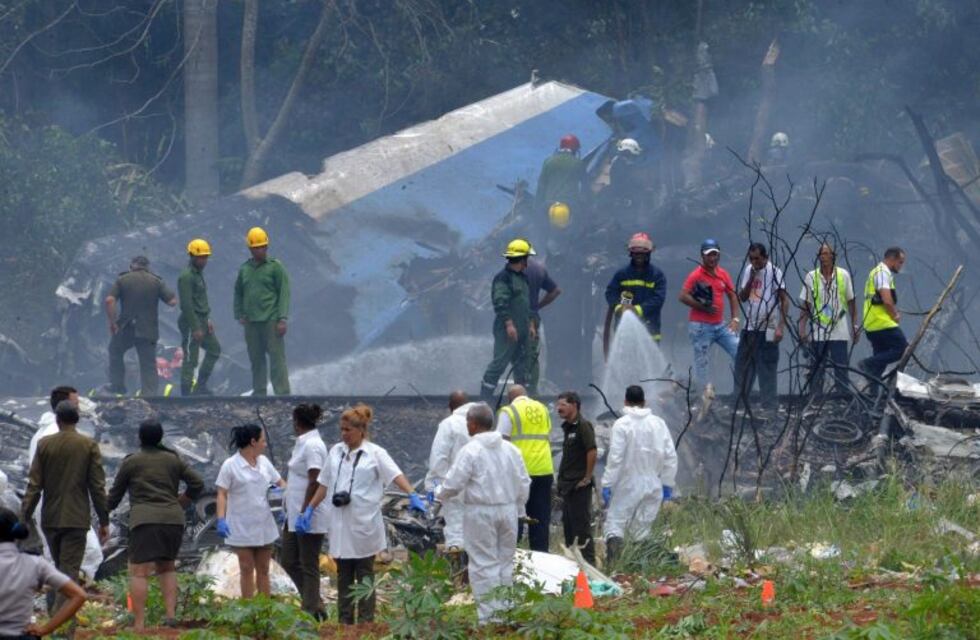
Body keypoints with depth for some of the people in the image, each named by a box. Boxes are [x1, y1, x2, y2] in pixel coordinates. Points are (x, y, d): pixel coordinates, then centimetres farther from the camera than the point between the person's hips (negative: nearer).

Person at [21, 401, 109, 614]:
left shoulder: (44, 445, 0)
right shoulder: (89, 445, -4)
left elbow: (34, 485, -1)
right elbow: (98, 486, -4)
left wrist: (24, 517, 3)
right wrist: (104, 521, 2)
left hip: (50, 518, 2)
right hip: (76, 518, -2)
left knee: (61, 568, 18)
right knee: (69, 571, -4)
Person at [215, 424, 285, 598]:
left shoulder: (264, 462, 7)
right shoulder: (230, 466, -9)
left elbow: (279, 482, 15)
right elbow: (222, 495, -12)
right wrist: (221, 519, -24)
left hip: (264, 526, 5)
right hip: (242, 529, -5)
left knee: (263, 570, 10)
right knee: (247, 569, -1)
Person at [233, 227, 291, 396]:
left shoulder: (275, 266, -2)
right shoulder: (245, 269, 11)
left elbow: (284, 293, -6)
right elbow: (238, 293, 20)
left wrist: (282, 319, -12)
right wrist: (239, 315, 9)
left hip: (271, 321, -5)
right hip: (251, 323, 5)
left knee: (277, 358, -7)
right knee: (256, 359, 8)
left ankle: (282, 393, -7)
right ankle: (259, 392, 16)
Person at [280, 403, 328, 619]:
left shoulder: (312, 446, -17)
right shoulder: (303, 443, 12)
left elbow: (314, 482, -21)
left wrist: (304, 513, -22)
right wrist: (289, 510, 23)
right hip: (295, 514, 10)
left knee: (309, 565, -2)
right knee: (288, 561, 13)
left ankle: (312, 610, 6)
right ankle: (314, 604, 19)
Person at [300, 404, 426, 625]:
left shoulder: (375, 453, -4)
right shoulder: (336, 451, 9)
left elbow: (396, 475, -16)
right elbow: (324, 484, 15)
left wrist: (412, 495, -31)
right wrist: (309, 510, 13)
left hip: (363, 523, -4)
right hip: (339, 522, 4)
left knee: (365, 574, 3)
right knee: (343, 576, 9)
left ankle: (366, 623, 5)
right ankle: (344, 622, 14)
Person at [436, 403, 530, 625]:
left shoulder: (470, 451, -13)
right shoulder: (510, 450, 5)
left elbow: (453, 484, -13)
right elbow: (524, 483, 9)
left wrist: (438, 494, 8)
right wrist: (517, 510, 20)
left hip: (480, 513, -5)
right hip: (508, 510, 5)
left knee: (484, 564, -1)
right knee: (505, 562, 14)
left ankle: (488, 615, -3)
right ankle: (505, 611, 19)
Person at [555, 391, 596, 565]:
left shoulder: (583, 426, -14)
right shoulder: (567, 427, 15)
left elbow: (592, 451, -22)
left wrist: (587, 478, -18)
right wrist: (562, 480, 16)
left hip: (579, 486, -10)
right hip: (568, 485, 10)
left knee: (581, 524, -7)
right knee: (568, 524, 14)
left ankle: (588, 562, -4)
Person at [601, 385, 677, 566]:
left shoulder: (622, 424, -9)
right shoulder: (658, 424, 3)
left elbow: (615, 457, -14)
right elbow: (670, 457, 3)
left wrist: (607, 483, -9)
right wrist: (667, 483, 11)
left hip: (628, 485, -4)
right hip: (652, 486, 4)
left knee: (615, 521, 0)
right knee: (642, 527, 11)